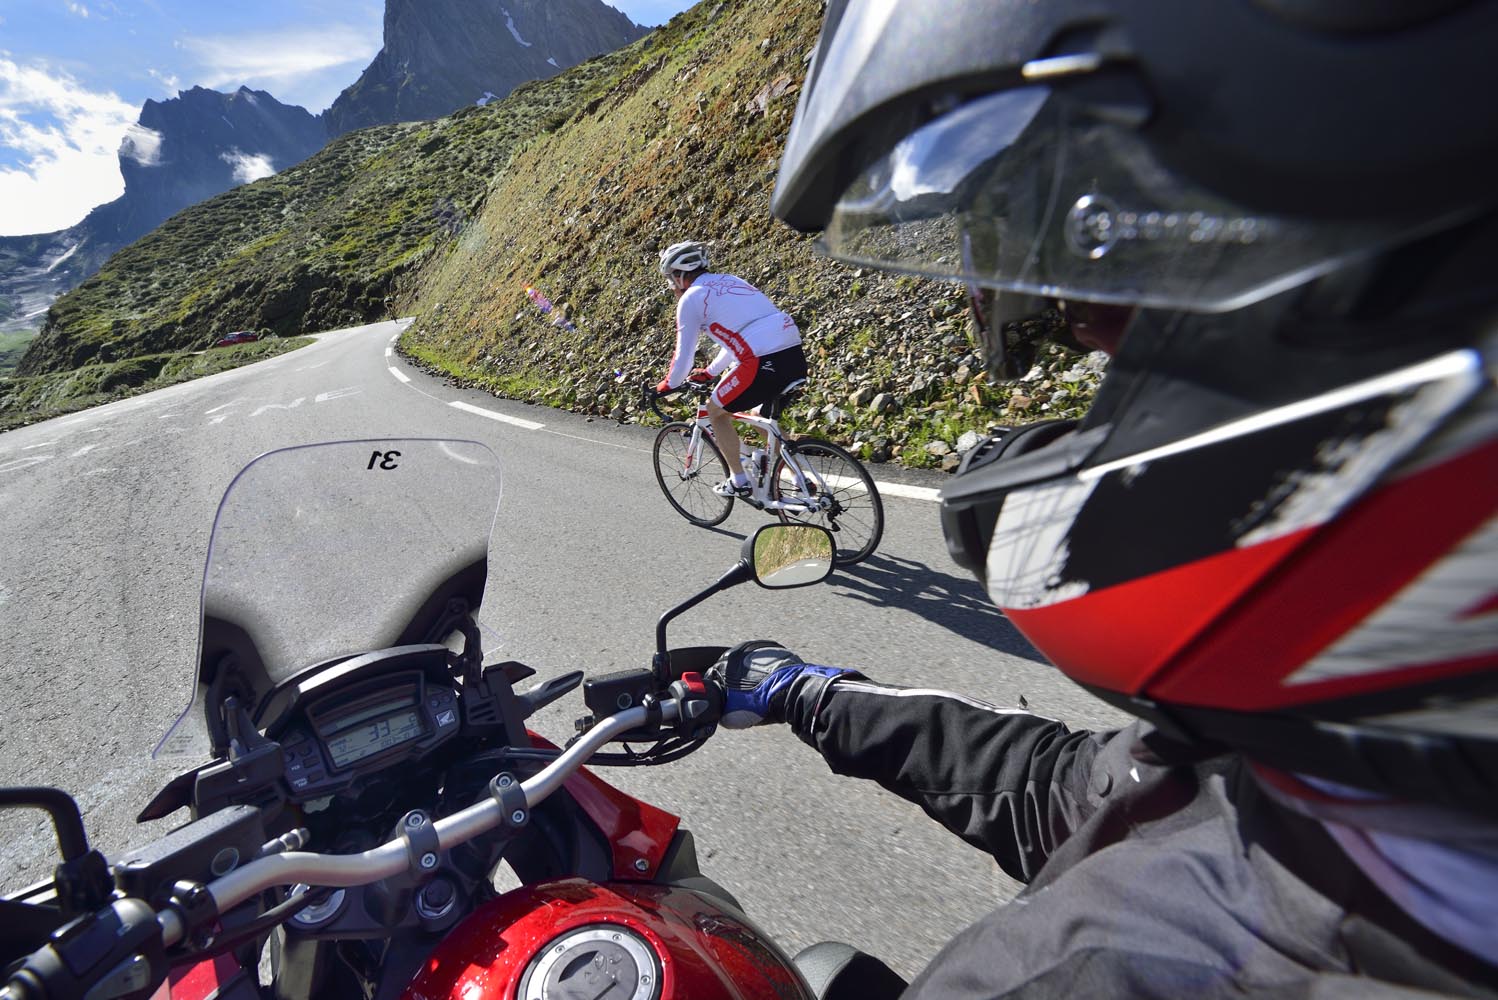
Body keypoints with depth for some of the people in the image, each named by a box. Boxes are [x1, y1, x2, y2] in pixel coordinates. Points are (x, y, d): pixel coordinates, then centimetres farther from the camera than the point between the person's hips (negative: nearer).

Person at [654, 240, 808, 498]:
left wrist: (667, 386, 27)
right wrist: (710, 372, 45)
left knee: (716, 411, 16)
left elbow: (684, 354, 9)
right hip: (797, 357, 8)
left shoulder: (691, 298, 4)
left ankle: (739, 482, 19)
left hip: (763, 364, -8)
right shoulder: (730, 281, 27)